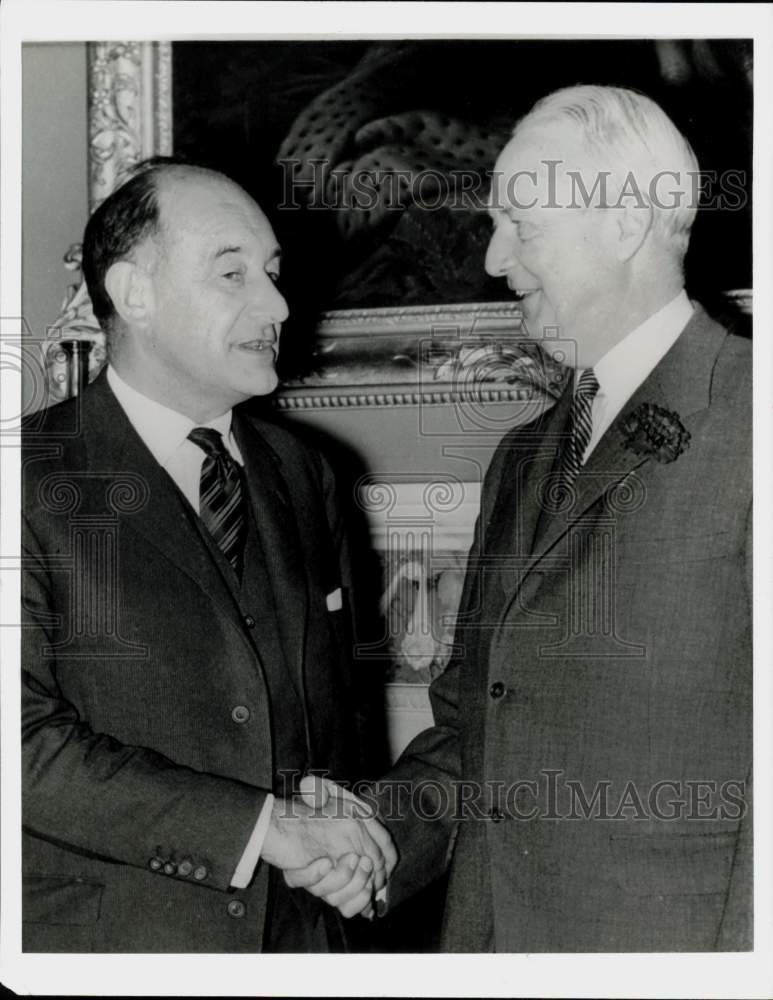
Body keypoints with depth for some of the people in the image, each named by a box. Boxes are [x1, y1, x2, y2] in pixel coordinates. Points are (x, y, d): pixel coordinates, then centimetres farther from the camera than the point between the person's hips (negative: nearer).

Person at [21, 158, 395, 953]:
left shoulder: (302, 476, 6)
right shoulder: (37, 484, -12)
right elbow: (28, 743, -18)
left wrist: (334, 831, -5)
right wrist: (263, 825, -20)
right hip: (105, 935, -4)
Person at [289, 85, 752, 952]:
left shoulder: (745, 430, -12)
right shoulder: (521, 459, 12)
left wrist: (739, 956, -19)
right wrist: (383, 832, 1)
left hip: (668, 943, -6)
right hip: (487, 928, 6)